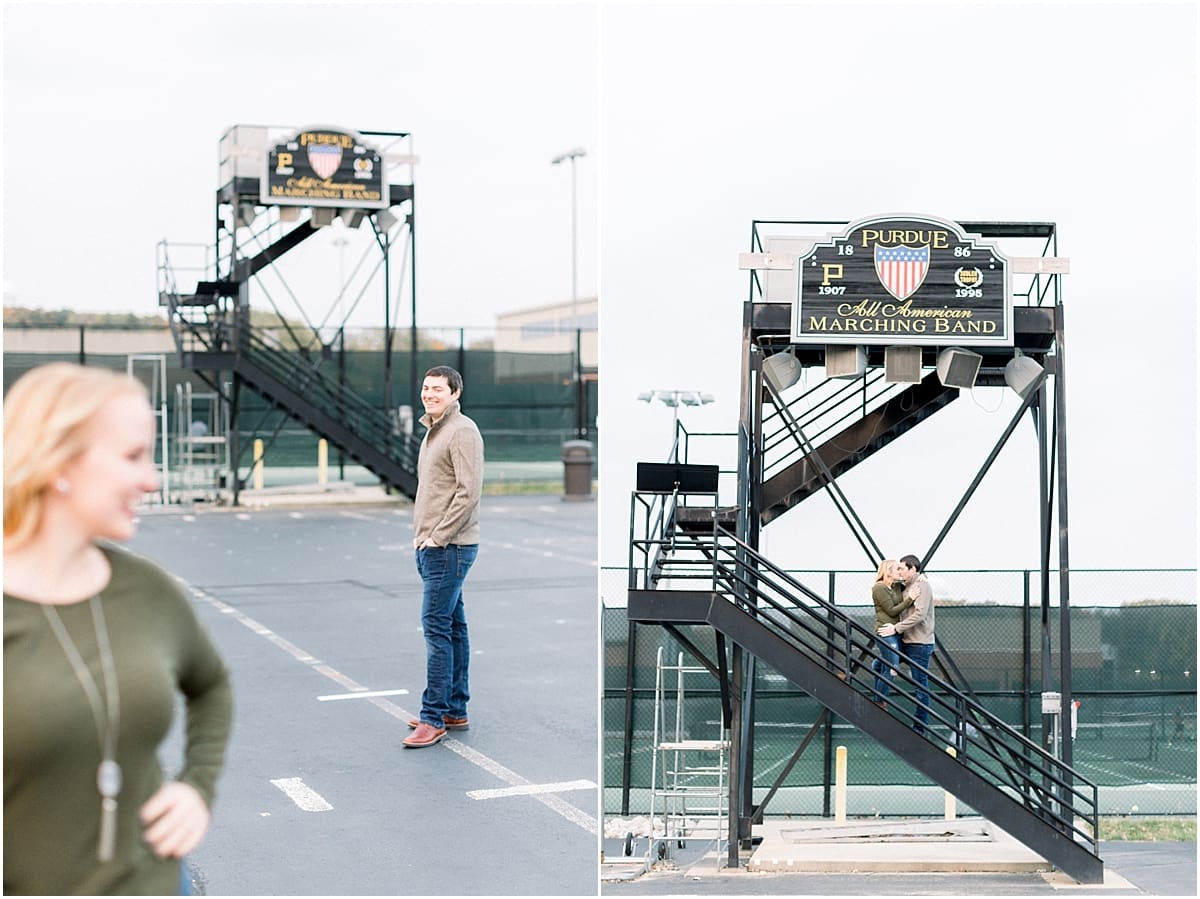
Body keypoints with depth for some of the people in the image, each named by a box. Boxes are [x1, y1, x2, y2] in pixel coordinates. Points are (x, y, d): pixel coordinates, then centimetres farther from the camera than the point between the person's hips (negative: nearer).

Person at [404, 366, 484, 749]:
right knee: (452, 627, 13)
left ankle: (434, 717, -9)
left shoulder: (463, 431, -12)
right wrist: (421, 535, 14)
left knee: (437, 628, -11)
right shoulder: (433, 431, 18)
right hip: (431, 547, 10)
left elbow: (468, 492, -20)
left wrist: (438, 537, -18)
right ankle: (455, 711, 18)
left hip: (449, 547, -10)